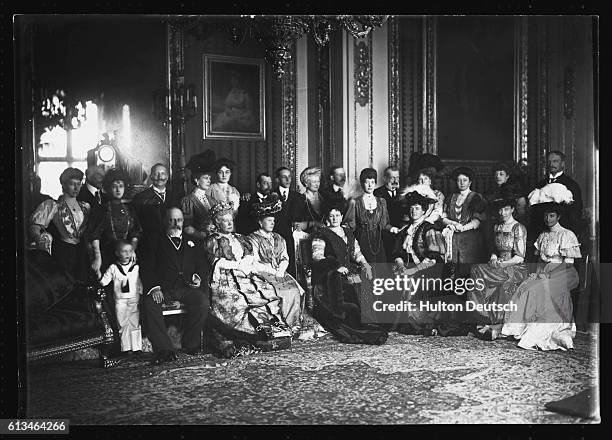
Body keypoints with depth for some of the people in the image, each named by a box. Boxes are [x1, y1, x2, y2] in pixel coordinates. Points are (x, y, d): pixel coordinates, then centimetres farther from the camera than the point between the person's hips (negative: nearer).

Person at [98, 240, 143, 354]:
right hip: (120, 300, 0)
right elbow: (104, 282, 4)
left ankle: (137, 348, 6)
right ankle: (126, 349, 8)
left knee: (135, 324, 0)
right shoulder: (113, 268, 2)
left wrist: (141, 293, 7)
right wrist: (99, 275, -10)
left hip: (134, 300, 1)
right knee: (123, 325, 2)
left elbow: (140, 282, 12)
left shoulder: (136, 267, 5)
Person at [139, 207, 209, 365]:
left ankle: (191, 344, -14)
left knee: (202, 300, -29)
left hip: (187, 288, 1)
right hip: (163, 289, -1)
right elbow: (147, 268, 5)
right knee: (148, 303, -32)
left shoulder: (191, 244, 25)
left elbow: (201, 266, 21)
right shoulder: (156, 243, 16)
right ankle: (164, 349, -31)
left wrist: (198, 277, -2)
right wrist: (154, 287, -12)